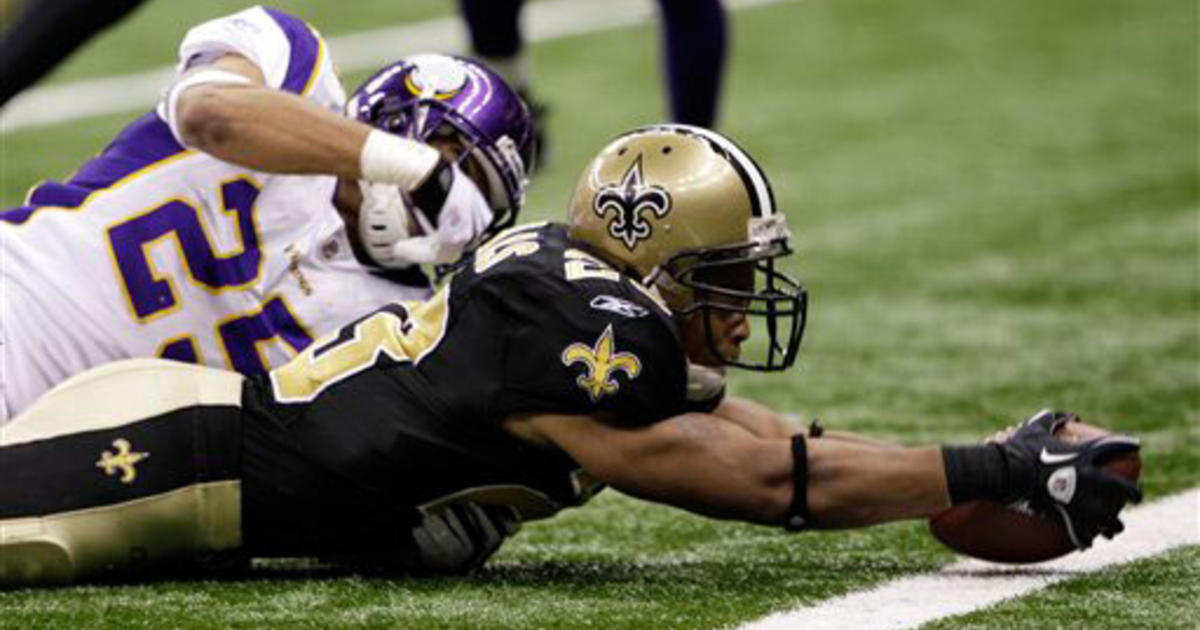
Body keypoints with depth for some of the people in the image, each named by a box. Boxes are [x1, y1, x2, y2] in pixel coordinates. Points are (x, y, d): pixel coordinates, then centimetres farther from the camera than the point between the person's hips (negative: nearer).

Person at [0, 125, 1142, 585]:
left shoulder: (618, 321, 5)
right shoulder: (579, 340, -23)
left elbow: (780, 447, 12)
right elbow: (774, 483, -20)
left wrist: (1005, 467, 6)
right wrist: (998, 475, -15)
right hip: (171, 454, -9)